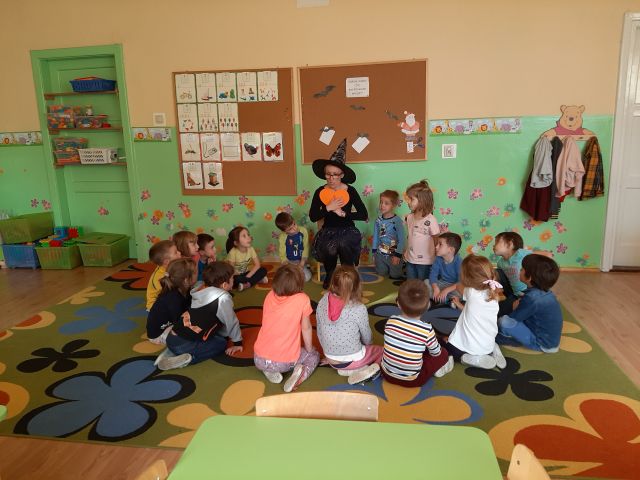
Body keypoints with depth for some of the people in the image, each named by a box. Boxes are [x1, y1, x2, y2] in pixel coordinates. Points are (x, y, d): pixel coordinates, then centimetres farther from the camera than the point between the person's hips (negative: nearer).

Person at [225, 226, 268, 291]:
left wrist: (247, 276, -20)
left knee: (263, 270, -15)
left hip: (244, 274, 4)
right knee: (237, 279, -39)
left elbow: (257, 265, -9)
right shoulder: (233, 252, -25)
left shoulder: (250, 249, -11)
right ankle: (258, 280, -20)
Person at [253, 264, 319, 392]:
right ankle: (300, 374, -4)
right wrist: (309, 349, 17)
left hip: (259, 360, 3)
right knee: (314, 355, 27)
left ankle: (269, 371, 8)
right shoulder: (303, 300, -12)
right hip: (285, 362, -3)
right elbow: (306, 328, -2)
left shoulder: (270, 295, 1)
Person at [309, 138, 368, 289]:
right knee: (329, 249, -33)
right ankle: (329, 274, 2)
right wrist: (328, 208, -18)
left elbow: (364, 215, -10)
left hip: (347, 230, -1)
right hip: (328, 230, 1)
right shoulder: (320, 192, -3)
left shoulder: (350, 191, -7)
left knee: (343, 244, -36)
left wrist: (343, 213, -18)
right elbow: (313, 217, -5)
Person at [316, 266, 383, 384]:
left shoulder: (322, 303, -10)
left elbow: (320, 334, 1)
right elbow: (367, 338, -5)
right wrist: (369, 344, 19)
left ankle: (344, 369, 8)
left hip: (331, 360, 5)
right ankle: (364, 370, -1)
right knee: (381, 351, 23)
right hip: (353, 360, -5)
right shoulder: (359, 309, -20)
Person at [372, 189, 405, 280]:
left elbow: (401, 239, -15)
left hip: (393, 255, -4)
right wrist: (374, 252, 6)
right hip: (380, 254, 4)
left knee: (395, 276, 11)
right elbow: (375, 236, 3)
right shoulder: (378, 220, -5)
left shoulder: (397, 221, -19)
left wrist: (398, 255, -15)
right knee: (381, 275, 17)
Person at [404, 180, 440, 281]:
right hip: (410, 260, 5)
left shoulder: (431, 220, -18)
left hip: (425, 262, -5)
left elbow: (437, 242, -10)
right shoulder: (409, 218, -1)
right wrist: (406, 252, 10)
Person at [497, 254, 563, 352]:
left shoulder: (532, 298, -28)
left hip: (542, 344, -9)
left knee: (504, 322, -24)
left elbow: (512, 318, -16)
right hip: (550, 338, 9)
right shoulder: (544, 291, -2)